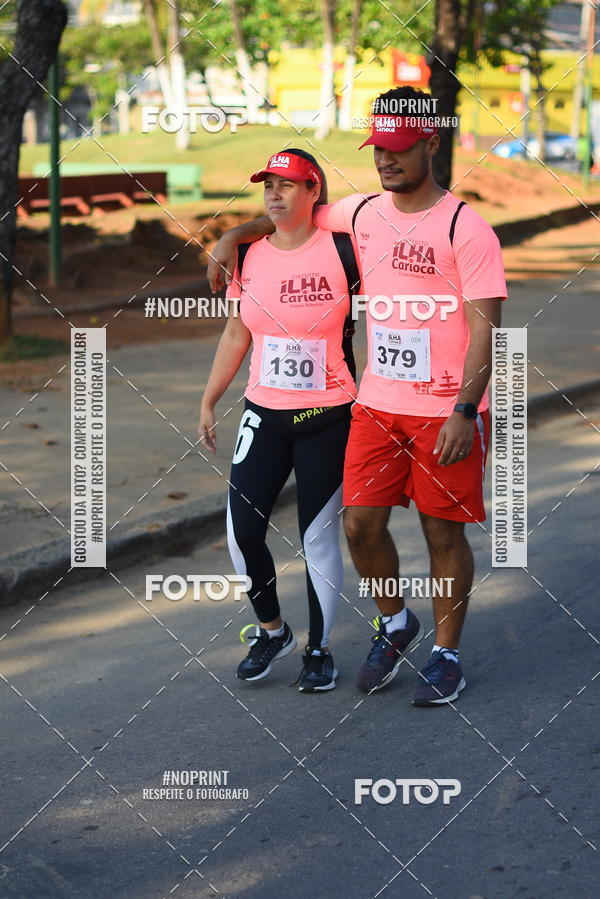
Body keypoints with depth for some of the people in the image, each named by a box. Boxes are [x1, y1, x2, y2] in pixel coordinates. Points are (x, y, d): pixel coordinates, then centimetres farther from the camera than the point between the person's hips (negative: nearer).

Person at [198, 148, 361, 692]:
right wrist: (208, 403, 14)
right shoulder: (249, 257, 5)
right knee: (242, 531, -2)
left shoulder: (342, 251, -8)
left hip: (328, 418, -4)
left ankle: (320, 649, 17)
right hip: (264, 416, 4)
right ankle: (271, 631, 21)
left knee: (319, 536, 0)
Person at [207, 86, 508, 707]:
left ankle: (446, 655, 19)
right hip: (376, 405, 5)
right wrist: (234, 235, 13)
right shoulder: (363, 213, 7)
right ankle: (395, 624, 28)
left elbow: (485, 327, -15)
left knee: (444, 533, 4)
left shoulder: (465, 230, -12)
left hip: (446, 412, -5)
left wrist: (464, 412, -22)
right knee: (360, 523, 3)